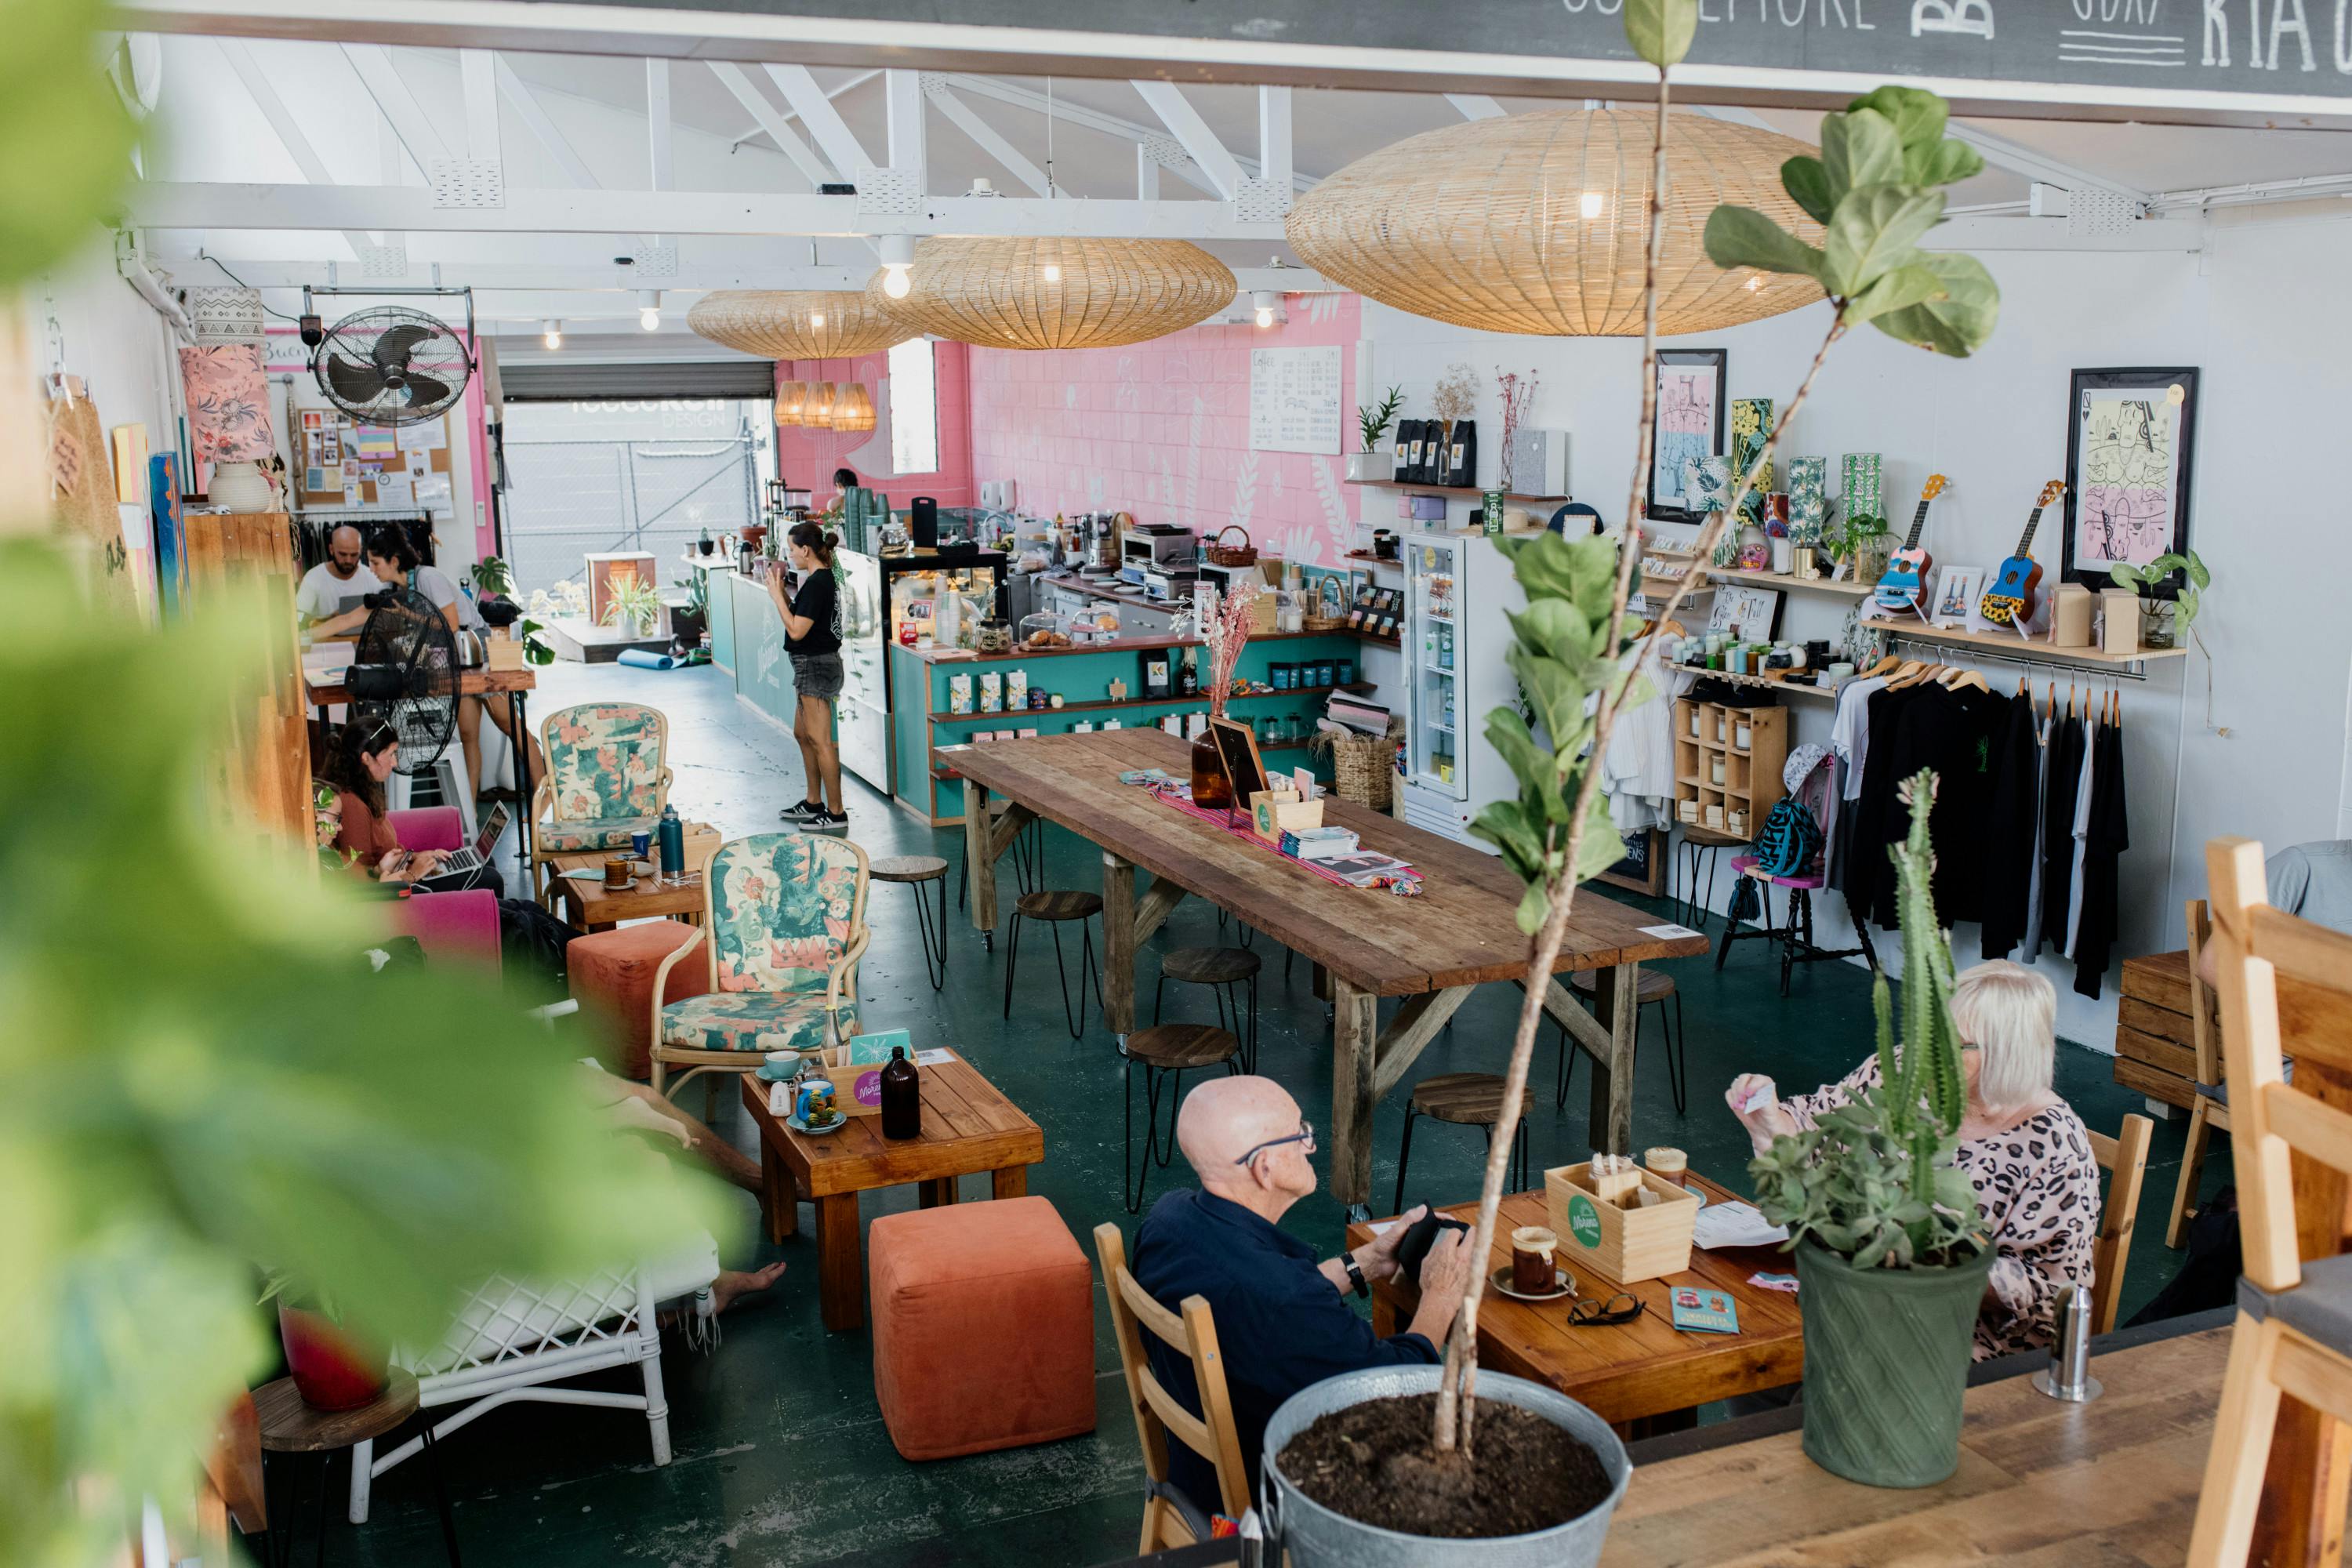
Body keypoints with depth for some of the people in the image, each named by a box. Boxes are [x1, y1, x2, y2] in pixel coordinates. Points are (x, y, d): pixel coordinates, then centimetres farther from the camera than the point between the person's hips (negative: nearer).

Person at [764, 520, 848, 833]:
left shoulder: (817, 583, -20)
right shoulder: (825, 578, 11)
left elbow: (797, 630, -22)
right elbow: (802, 617, 15)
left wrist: (777, 596, -15)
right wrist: (782, 592, 7)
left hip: (816, 665, -11)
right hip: (813, 664, 11)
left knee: (820, 740, -7)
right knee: (803, 734, 20)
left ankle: (836, 814, -3)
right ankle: (814, 803, 31)